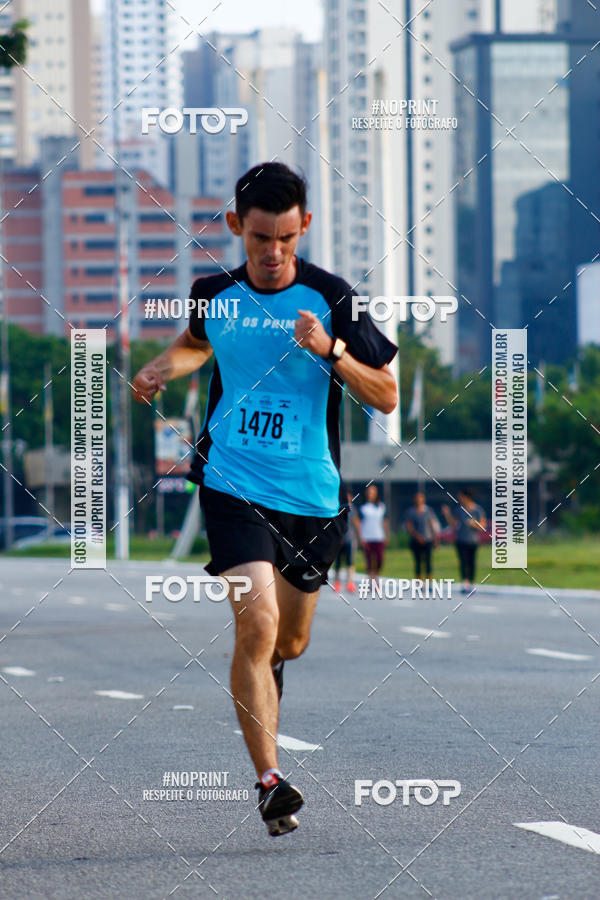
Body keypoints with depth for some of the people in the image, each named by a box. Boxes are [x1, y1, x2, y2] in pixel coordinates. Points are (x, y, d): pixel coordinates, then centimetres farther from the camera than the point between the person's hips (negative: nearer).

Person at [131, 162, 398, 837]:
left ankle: (265, 672, 54)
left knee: (290, 642, 15)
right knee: (257, 623, -20)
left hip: (310, 495, 1)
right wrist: (162, 368, 6)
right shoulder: (216, 294, 1)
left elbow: (387, 397, -5)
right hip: (232, 484, -1)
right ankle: (269, 780, -19)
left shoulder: (330, 297, -7)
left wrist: (330, 350, -20)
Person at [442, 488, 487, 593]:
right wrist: (447, 514, -3)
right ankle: (465, 584, -20)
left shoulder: (477, 509, -3)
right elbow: (453, 524, 9)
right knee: (463, 561, -13)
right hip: (461, 540, 1)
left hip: (473, 540, -1)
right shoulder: (460, 508, 4)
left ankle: (471, 584, 17)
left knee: (471, 562, 7)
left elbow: (483, 526, -2)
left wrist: (474, 524, -19)